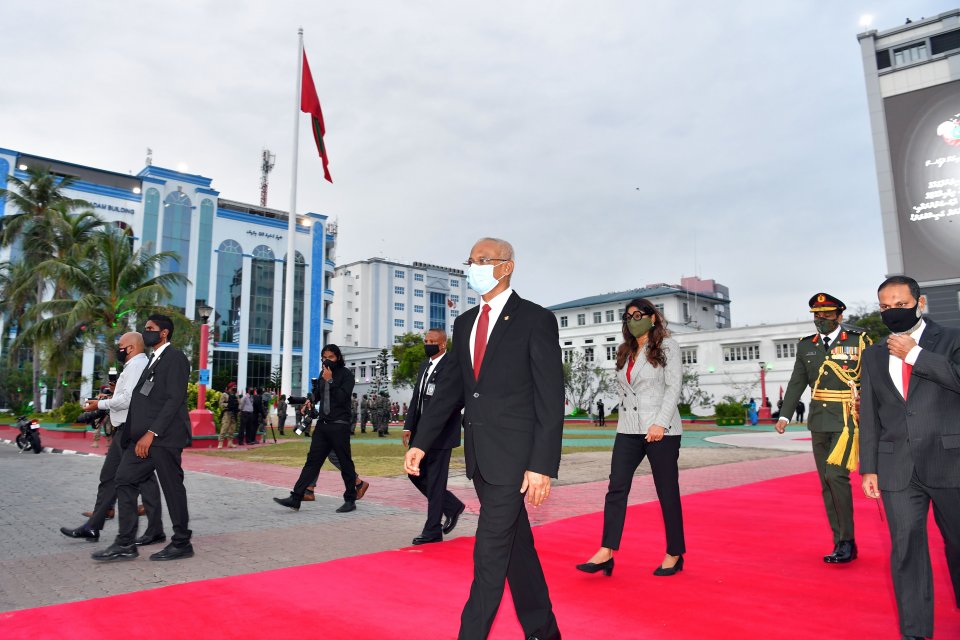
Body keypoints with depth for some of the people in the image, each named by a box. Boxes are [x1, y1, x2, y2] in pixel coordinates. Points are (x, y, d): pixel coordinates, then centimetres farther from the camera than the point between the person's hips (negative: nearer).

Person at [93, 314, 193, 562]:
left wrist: (151, 433, -20)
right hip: (144, 436, 9)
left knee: (172, 488, -1)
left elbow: (175, 399, -16)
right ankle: (125, 544, 12)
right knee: (125, 480, 5)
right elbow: (143, 399, 20)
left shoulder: (175, 358, -8)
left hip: (164, 437, -9)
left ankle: (182, 544, 11)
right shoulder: (154, 360, 21)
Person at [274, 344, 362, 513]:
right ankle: (295, 498, 1)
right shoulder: (323, 374, 14)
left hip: (339, 425, -6)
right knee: (312, 460, 3)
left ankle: (350, 500, 11)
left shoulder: (346, 374, -4)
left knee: (345, 463, 1)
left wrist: (330, 380, -15)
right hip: (322, 423, 6)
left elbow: (342, 398, -16)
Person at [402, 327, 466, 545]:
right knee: (416, 474, 13)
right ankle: (452, 506, 30)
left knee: (435, 481, -1)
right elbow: (416, 398, 16)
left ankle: (432, 531, 12)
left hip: (440, 433, -8)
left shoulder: (452, 366, -11)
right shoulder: (424, 366, 15)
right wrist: (409, 426, 9)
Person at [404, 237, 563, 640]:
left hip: (514, 454, -7)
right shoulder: (465, 323, 11)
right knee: (515, 545, 17)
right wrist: (421, 442, 6)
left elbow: (550, 399, -12)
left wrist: (543, 465, -17)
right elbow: (451, 387, 13)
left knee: (490, 553, -4)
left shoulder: (536, 320, -8)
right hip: (479, 454, 7)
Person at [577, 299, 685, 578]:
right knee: (616, 489, -5)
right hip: (628, 430, 5)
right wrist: (626, 420, 14)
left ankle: (675, 554, 19)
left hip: (661, 430, -5)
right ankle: (606, 554, -5)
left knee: (667, 492, 5)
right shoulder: (625, 352, 15)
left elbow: (674, 387, -9)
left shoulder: (667, 346, -1)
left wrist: (661, 423, -18)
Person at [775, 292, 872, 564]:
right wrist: (784, 415, 0)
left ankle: (847, 540, 0)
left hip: (847, 419, -5)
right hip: (819, 422, 5)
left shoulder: (859, 341, -2)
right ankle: (842, 545, 19)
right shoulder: (806, 346, 9)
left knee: (835, 475, -17)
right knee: (827, 483, 8)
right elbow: (797, 382, 8)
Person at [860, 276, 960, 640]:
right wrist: (868, 468, 7)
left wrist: (914, 355, -11)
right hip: (897, 469, 2)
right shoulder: (874, 356, 11)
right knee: (906, 549, 3)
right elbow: (869, 415, 10)